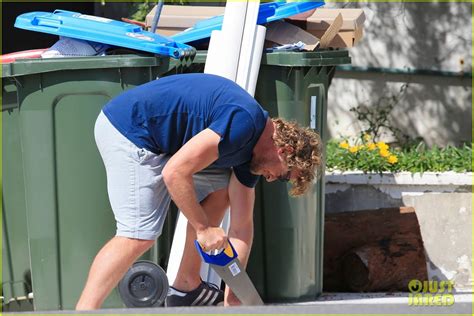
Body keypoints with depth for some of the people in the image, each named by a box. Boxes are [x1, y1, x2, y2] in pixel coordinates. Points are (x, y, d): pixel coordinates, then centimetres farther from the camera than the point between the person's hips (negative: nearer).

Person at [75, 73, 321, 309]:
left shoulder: (250, 153, 10)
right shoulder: (243, 122, -22)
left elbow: (241, 226, 14)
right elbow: (175, 173, -27)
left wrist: (233, 295, 13)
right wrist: (204, 229, -16)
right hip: (128, 130, -10)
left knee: (219, 191, 14)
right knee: (139, 235, -18)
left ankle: (186, 287, 18)